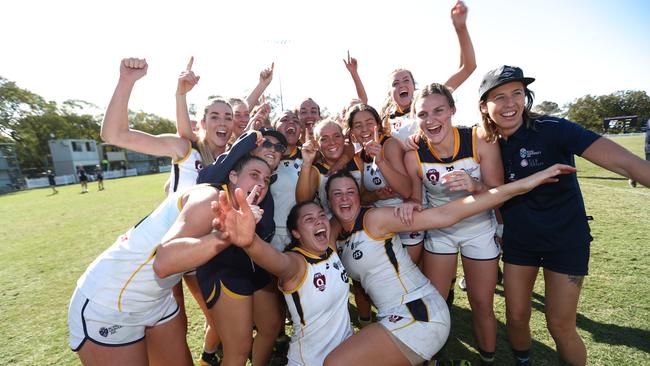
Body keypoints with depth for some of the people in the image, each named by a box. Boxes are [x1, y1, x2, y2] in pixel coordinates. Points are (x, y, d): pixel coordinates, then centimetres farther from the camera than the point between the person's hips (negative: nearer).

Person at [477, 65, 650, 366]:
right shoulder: (486, 143, -7)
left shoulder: (552, 129, -19)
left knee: (560, 327, 6)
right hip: (518, 239, 3)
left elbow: (624, 162, -27)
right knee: (516, 318, 12)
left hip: (565, 239, -3)